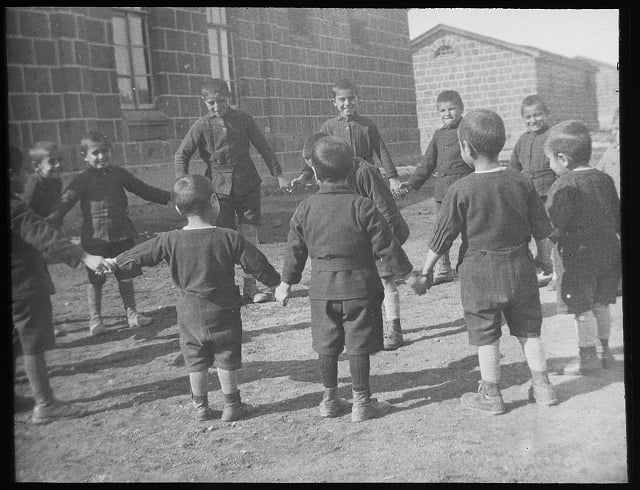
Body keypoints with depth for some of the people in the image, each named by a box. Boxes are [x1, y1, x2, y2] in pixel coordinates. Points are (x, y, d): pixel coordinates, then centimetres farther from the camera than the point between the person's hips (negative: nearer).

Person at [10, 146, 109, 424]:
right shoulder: (15, 210, -22)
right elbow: (44, 237, -34)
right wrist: (83, 257, -42)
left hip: (15, 290, 9)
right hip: (26, 289, -9)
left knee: (19, 345, 20)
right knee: (34, 347, -2)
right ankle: (45, 406, 5)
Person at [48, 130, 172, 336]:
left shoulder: (118, 173, 7)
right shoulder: (82, 180, -5)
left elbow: (142, 189, 12)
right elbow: (66, 201, -13)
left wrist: (170, 197, 11)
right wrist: (52, 221, -29)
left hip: (122, 234, 4)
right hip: (95, 236, -3)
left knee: (126, 275, 10)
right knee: (95, 278, 4)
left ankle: (132, 313, 21)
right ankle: (95, 318, 17)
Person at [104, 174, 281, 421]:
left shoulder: (170, 240, -9)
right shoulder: (230, 238, -15)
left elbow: (139, 254, 3)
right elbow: (257, 264, -8)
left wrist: (116, 262, 22)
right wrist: (276, 281, 10)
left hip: (189, 313, 2)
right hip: (222, 311, -2)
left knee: (196, 362, 15)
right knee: (227, 361, 11)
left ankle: (201, 408, 26)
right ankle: (232, 406, 21)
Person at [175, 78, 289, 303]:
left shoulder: (243, 119, 1)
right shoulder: (202, 126, -4)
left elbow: (263, 147, 8)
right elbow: (181, 155, 0)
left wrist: (278, 174, 7)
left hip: (248, 185, 2)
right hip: (219, 188, -1)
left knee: (249, 235, 3)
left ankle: (250, 286, 13)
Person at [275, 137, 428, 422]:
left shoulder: (305, 209, -2)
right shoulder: (362, 207, -11)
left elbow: (295, 251, 6)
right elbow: (386, 247, -8)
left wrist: (286, 284, 19)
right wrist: (410, 277, 2)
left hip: (322, 288, 3)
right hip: (359, 286, -3)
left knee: (327, 346, 13)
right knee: (358, 346, 5)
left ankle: (330, 399, 24)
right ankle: (362, 402, 14)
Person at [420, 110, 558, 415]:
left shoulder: (460, 191, -13)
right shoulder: (522, 183, -2)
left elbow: (442, 236, -9)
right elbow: (542, 230, 4)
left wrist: (426, 271, 1)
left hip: (479, 272, -3)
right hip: (519, 267, 4)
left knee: (486, 335, 8)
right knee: (528, 329, 17)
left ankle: (491, 395, 18)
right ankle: (542, 387, 24)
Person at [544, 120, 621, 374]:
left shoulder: (564, 185, -14)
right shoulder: (603, 178, 7)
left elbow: (555, 227, -19)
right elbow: (617, 215, 13)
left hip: (581, 255, -7)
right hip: (610, 249, 7)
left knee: (581, 307, 5)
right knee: (601, 303, 19)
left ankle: (588, 356, 13)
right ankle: (605, 349, 28)